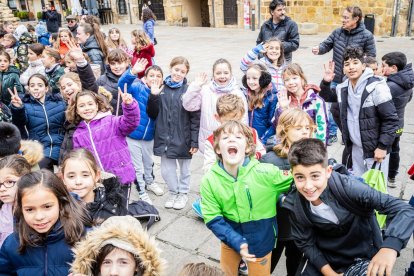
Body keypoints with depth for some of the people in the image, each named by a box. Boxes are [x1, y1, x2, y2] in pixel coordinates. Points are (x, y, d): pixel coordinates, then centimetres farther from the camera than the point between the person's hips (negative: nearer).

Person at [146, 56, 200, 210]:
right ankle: (173, 192, 36)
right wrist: (153, 97, -12)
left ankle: (183, 193, 38)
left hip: (183, 138, -2)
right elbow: (153, 114, 3)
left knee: (184, 169, 17)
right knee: (167, 170, 12)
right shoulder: (161, 89, -1)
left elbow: (195, 118, -9)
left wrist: (194, 141, -11)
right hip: (165, 138, 2)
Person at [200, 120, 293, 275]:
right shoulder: (209, 180, -18)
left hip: (260, 241, -1)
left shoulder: (265, 172, -23)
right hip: (230, 239, 2)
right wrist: (237, 242, -23)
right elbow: (213, 219, -15)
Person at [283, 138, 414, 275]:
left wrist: (389, 248, -46)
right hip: (325, 259, 2)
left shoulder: (347, 187, -30)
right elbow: (305, 243, -6)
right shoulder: (294, 205, -19)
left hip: (364, 256, -2)